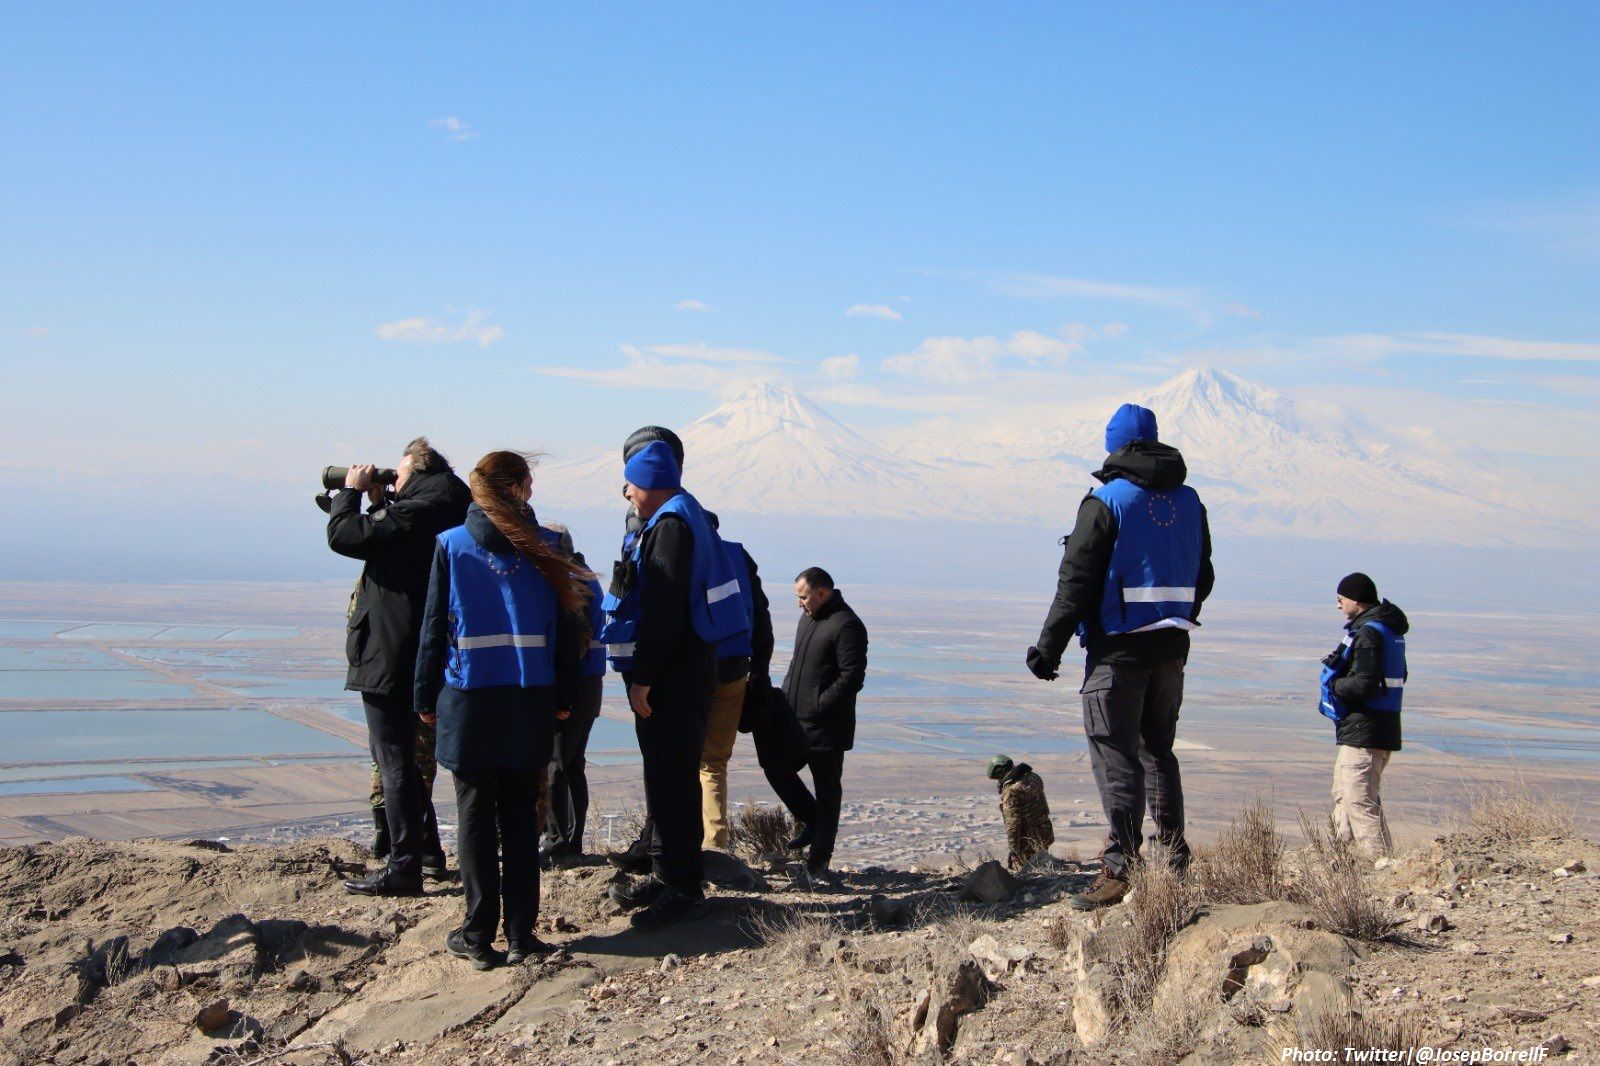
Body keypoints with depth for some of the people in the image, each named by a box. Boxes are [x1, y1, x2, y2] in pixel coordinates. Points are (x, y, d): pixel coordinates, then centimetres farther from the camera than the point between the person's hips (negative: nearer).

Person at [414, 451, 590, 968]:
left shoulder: (451, 545, -3)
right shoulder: (544, 548, 0)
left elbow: (434, 628, -2)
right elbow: (566, 629, 2)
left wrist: (426, 697, 6)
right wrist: (563, 699, 11)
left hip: (468, 698, -1)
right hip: (530, 702, 1)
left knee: (475, 814, 6)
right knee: (521, 814, 10)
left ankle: (478, 935, 7)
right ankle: (521, 933, 10)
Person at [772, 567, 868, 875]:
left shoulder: (847, 626, -16)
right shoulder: (808, 618, 14)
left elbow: (852, 677, -20)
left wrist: (817, 706, -20)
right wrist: (786, 698, 9)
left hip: (826, 728, -9)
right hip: (796, 722, 9)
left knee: (827, 789, 2)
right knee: (776, 768, 10)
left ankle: (819, 858, 11)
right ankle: (812, 821, 27)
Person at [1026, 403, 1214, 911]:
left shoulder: (1106, 501, -10)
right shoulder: (1189, 501, 8)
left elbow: (1076, 582, -12)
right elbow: (1202, 578, 16)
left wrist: (1048, 648, -7)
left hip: (1118, 648, -6)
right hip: (1172, 646, 6)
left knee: (1116, 757, -4)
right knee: (1159, 751, 17)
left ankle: (1120, 868, -7)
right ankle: (1175, 859, 19)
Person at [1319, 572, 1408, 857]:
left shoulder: (1369, 632, -17)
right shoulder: (1391, 630, 15)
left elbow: (1363, 684, -25)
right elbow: (1396, 677, 22)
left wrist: (1335, 685, -6)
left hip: (1363, 732, -11)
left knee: (1360, 802, -11)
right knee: (1343, 794, 20)